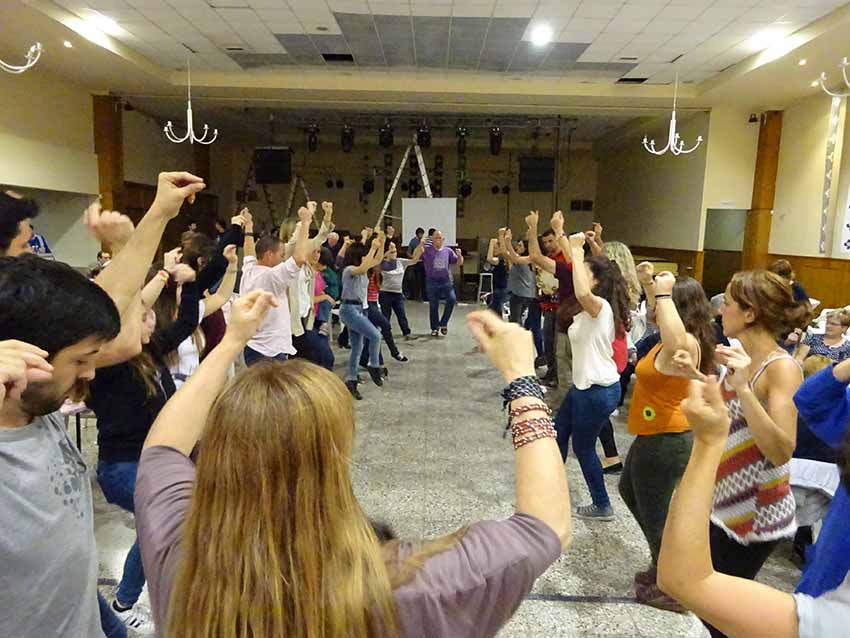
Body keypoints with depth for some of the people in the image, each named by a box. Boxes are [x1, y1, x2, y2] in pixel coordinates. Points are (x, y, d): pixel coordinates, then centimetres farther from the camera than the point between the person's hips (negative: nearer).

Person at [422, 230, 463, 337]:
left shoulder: (448, 250, 9)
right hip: (432, 282, -1)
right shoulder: (427, 250, 2)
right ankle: (435, 328, 22)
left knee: (452, 300, -18)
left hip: (446, 281, 1)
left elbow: (459, 263, 10)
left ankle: (443, 323, 0)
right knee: (433, 306, 6)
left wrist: (459, 255, -11)